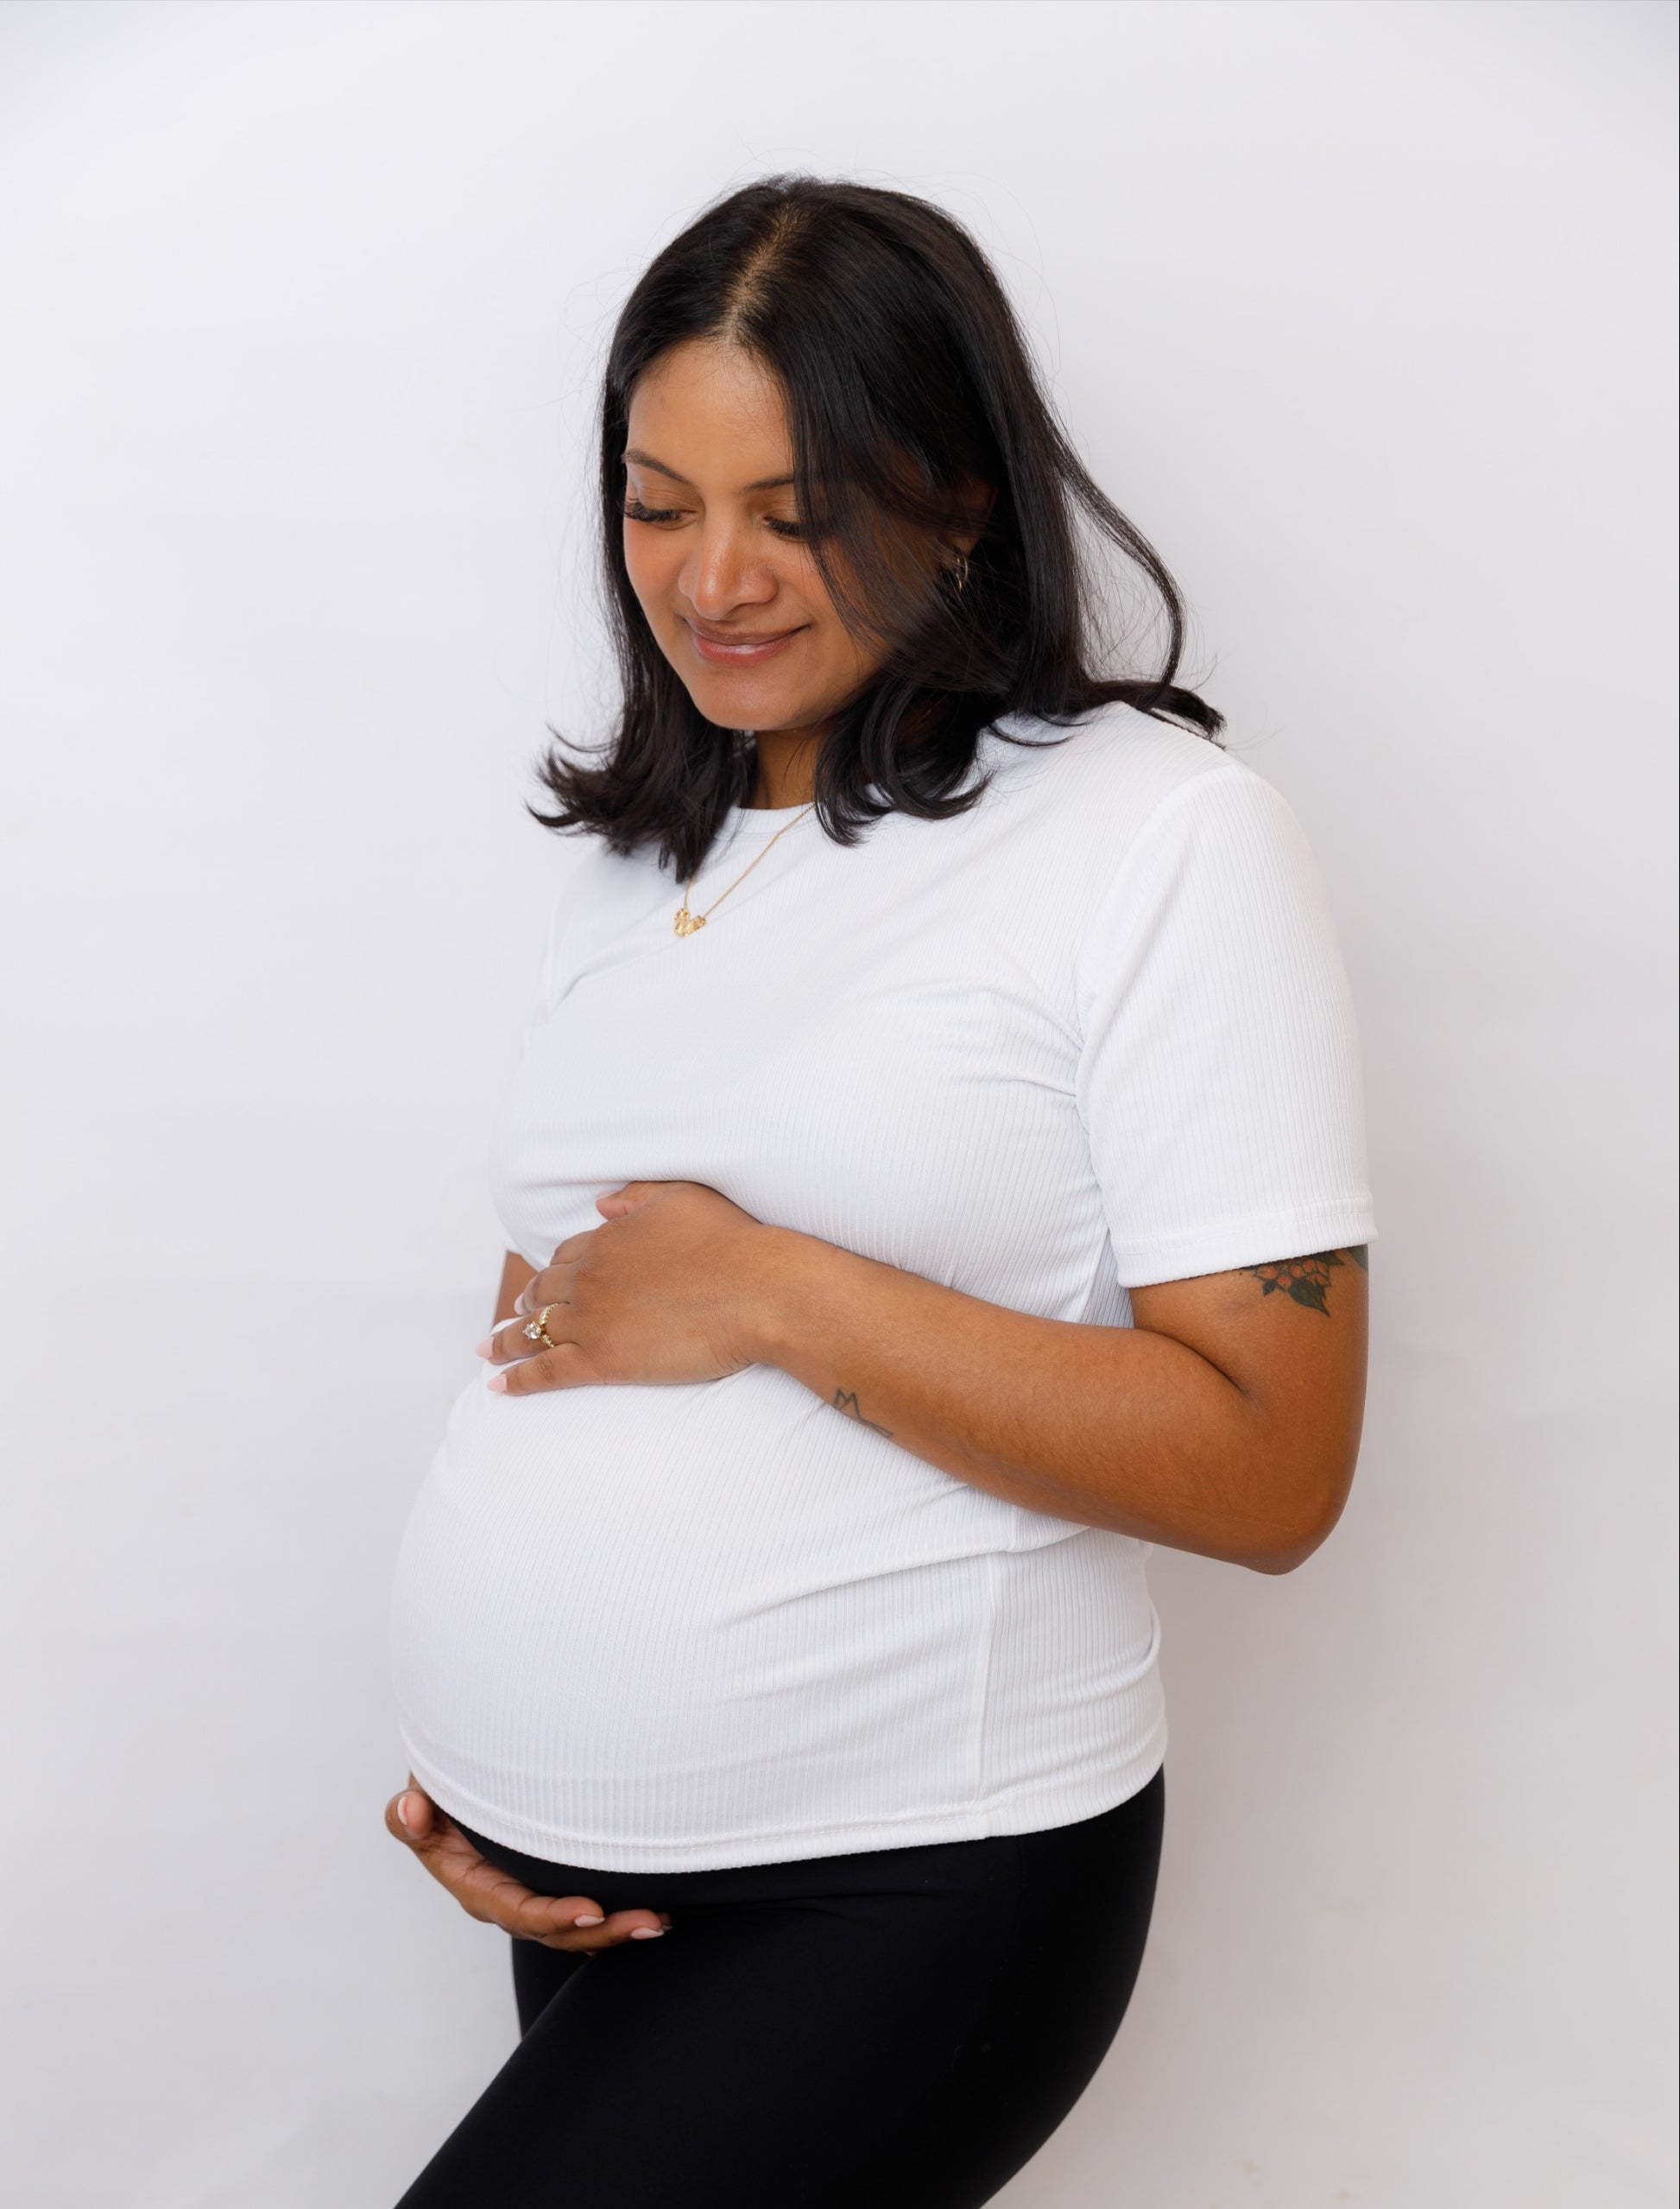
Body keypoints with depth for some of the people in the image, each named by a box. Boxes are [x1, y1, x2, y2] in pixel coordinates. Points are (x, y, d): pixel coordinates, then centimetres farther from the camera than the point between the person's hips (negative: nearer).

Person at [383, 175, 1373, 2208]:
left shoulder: (1159, 839, -10)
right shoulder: (629, 865, 11)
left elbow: (1270, 1467, -16)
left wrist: (772, 1294, -18)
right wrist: (470, 1752, 4)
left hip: (906, 1887, -6)